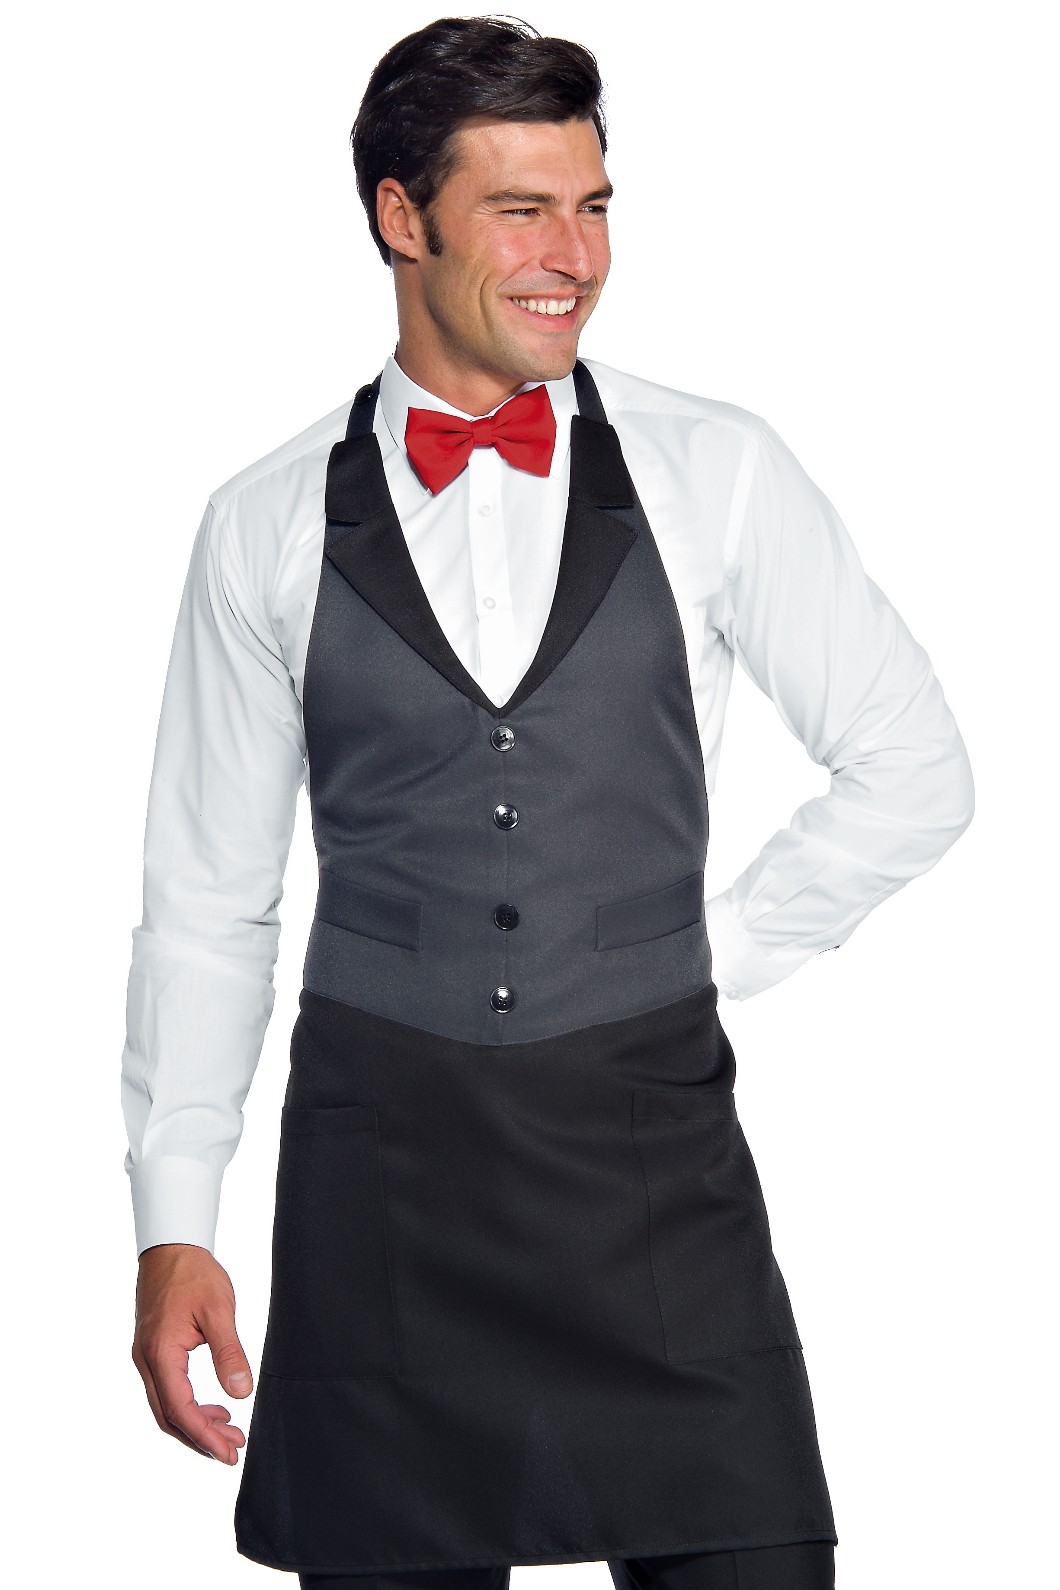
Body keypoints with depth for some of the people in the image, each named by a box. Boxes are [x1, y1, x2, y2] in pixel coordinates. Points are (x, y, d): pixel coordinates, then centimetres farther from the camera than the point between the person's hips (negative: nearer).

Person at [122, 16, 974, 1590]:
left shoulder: (719, 472, 3)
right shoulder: (269, 525, 4)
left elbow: (913, 768, 10)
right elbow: (206, 902, 7)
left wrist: (713, 961, 3)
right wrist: (173, 1232, 3)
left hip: (655, 1149, 0)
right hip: (380, 1154, 0)